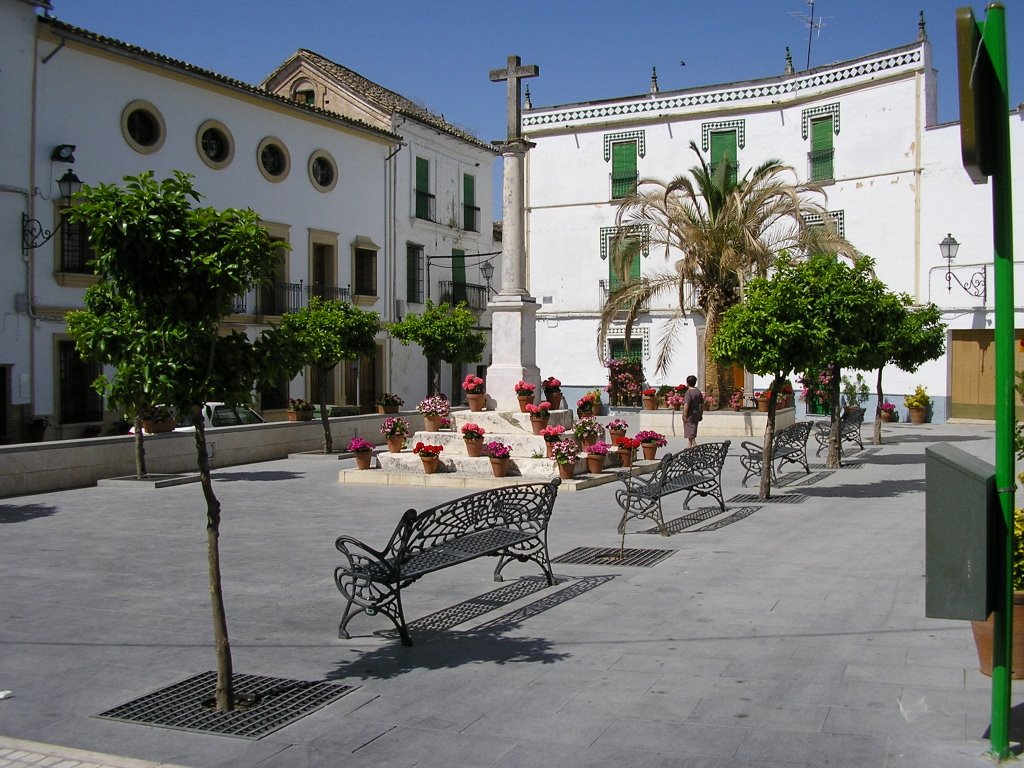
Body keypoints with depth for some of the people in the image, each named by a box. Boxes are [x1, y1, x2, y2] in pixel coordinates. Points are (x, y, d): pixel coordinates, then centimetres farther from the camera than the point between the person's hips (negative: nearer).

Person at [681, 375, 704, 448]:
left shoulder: (689, 392, -17)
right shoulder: (698, 392, 7)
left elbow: (686, 404, -24)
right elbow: (702, 404, 11)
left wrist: (684, 415, -21)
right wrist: (701, 414, 18)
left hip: (690, 414, -8)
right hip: (696, 414, 8)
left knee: (691, 434, -3)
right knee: (693, 431, 18)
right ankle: (690, 446, 28)